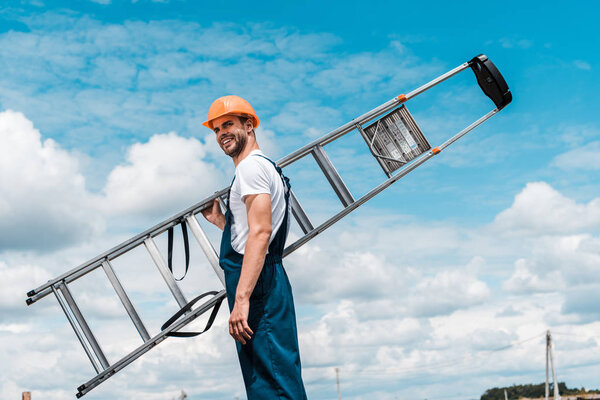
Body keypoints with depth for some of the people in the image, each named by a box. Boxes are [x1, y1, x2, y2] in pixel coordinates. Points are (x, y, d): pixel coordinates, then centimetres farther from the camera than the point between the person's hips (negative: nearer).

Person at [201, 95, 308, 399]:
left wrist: (241, 298, -27)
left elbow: (261, 232, -22)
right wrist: (220, 220, 27)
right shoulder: (262, 166, 26)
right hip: (265, 283, 11)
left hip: (255, 283, -11)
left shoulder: (252, 166, -8)